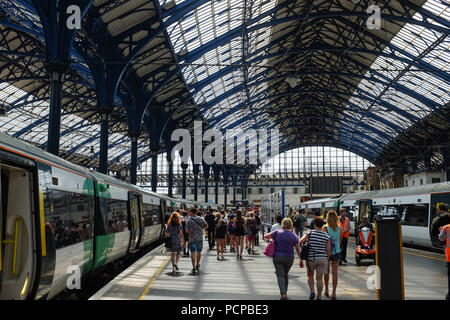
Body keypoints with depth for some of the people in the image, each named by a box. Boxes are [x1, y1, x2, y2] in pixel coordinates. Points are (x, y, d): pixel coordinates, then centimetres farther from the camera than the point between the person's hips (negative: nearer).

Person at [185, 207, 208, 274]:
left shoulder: (189, 220, -8)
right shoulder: (200, 218, 2)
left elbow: (187, 231, -7)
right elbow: (206, 225, 13)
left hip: (192, 239, -3)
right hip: (200, 238, 3)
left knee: (193, 253, -2)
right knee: (199, 252, 18)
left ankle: (194, 268, -11)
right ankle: (197, 266, 31)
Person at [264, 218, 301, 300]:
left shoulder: (277, 232, -6)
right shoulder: (294, 235, -1)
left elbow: (265, 236, -2)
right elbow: (298, 249, 1)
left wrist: (273, 238, 16)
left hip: (278, 257, -2)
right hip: (289, 258, 2)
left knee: (280, 276, -2)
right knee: (286, 274, 21)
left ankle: (283, 294, -16)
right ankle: (285, 292, 27)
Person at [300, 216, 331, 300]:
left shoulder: (310, 233, -5)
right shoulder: (327, 236, 1)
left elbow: (300, 241, -13)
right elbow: (328, 250, 1)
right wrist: (327, 262, 11)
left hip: (311, 258, -1)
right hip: (322, 258, 1)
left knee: (310, 276, 20)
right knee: (319, 278, 8)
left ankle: (312, 292, 5)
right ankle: (319, 297, 10)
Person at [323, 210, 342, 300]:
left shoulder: (325, 227, -11)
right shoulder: (339, 228, -1)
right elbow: (340, 240, 7)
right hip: (336, 252, 2)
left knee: (327, 271, 16)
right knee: (334, 272, 6)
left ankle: (326, 290, 27)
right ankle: (333, 293, 4)